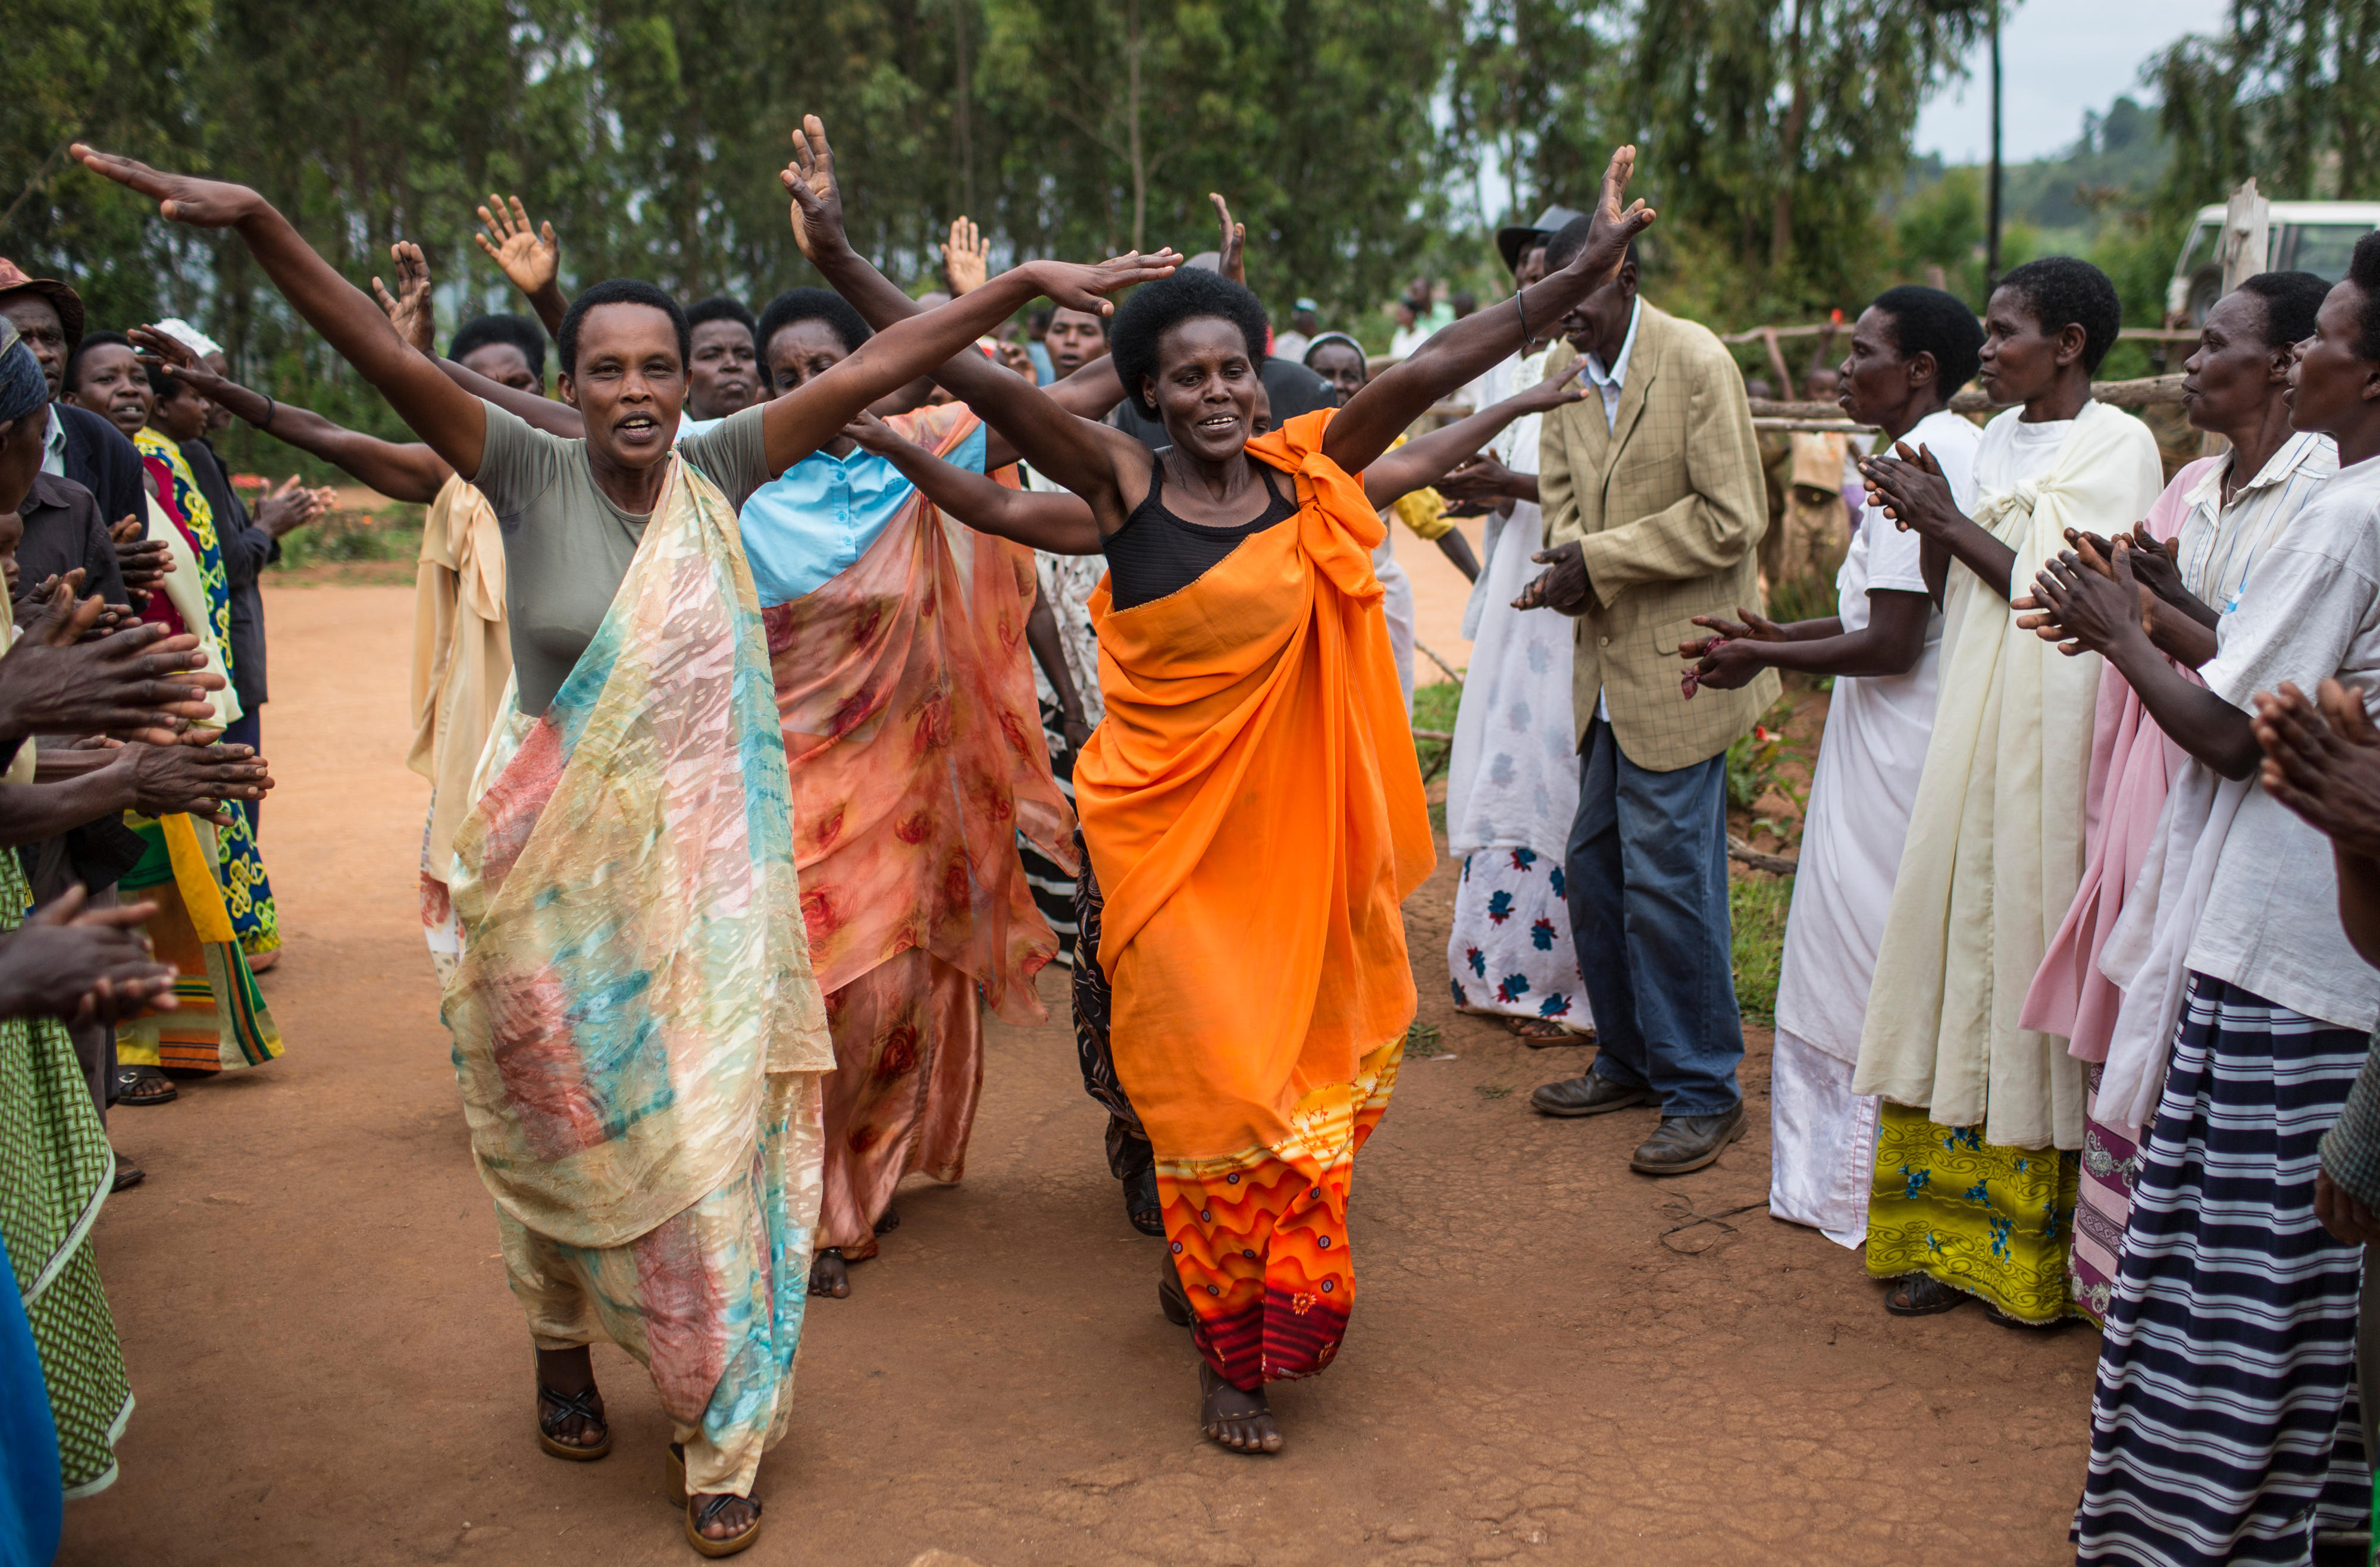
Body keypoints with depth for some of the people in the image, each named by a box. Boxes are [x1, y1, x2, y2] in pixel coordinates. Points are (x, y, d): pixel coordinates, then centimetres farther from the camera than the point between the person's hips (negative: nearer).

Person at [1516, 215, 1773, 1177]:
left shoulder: (1696, 363, -14)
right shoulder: (1568, 368, 6)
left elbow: (1730, 520, -17)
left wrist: (1601, 559, -17)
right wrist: (1571, 562, -8)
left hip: (1679, 662, -7)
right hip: (1608, 664, 8)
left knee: (1666, 879, -6)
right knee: (1595, 867, 14)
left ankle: (1703, 1091, 9)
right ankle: (1630, 1060, 31)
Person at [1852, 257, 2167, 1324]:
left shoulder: (2117, 445, -6)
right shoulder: (1998, 441, 14)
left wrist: (1949, 520, -11)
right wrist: (1925, 523, -2)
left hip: (2057, 742, -7)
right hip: (1975, 734, 7)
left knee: (2036, 964, -4)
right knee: (1962, 961, 7)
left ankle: (2044, 1256, 9)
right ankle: (1953, 1232, 16)